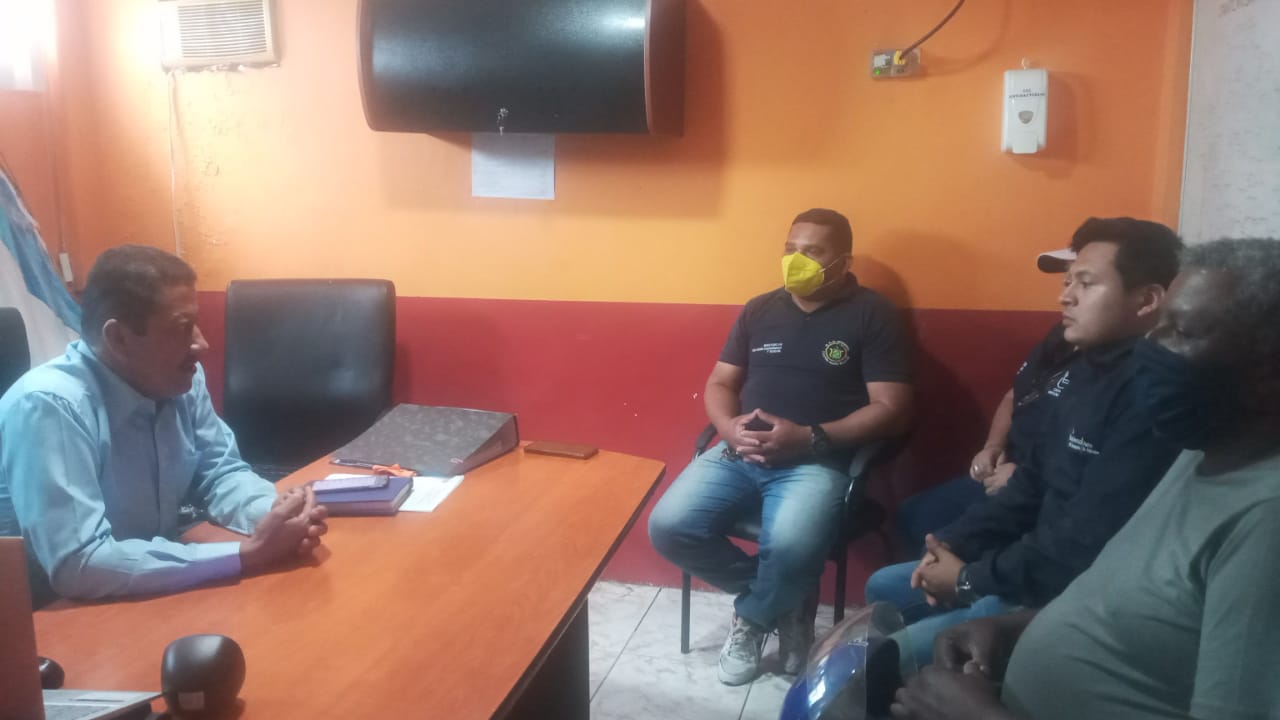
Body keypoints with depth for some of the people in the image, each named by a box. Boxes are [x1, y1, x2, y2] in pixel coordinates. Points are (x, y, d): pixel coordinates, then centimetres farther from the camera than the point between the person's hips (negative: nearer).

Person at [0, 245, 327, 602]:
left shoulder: (181, 380, -5)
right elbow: (77, 566, -32)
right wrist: (247, 555, -32)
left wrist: (275, 515, -18)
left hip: (155, 596, 6)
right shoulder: (48, 406, -25)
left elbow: (222, 472, 5)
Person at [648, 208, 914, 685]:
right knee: (669, 526, -18)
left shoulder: (871, 314, 0)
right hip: (739, 454, 5)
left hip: (818, 462, -5)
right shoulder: (760, 310, 14)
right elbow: (719, 383, 17)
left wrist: (810, 437, -17)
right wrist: (728, 426, -7)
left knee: (789, 547, -34)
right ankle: (783, 601, 4)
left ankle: (751, 619, 3)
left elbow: (891, 409, -7)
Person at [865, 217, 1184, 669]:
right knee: (884, 588, 18)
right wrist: (954, 544, 1)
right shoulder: (1089, 367, 8)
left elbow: (1084, 550, -28)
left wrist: (969, 578, -15)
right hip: (1039, 564, 10)